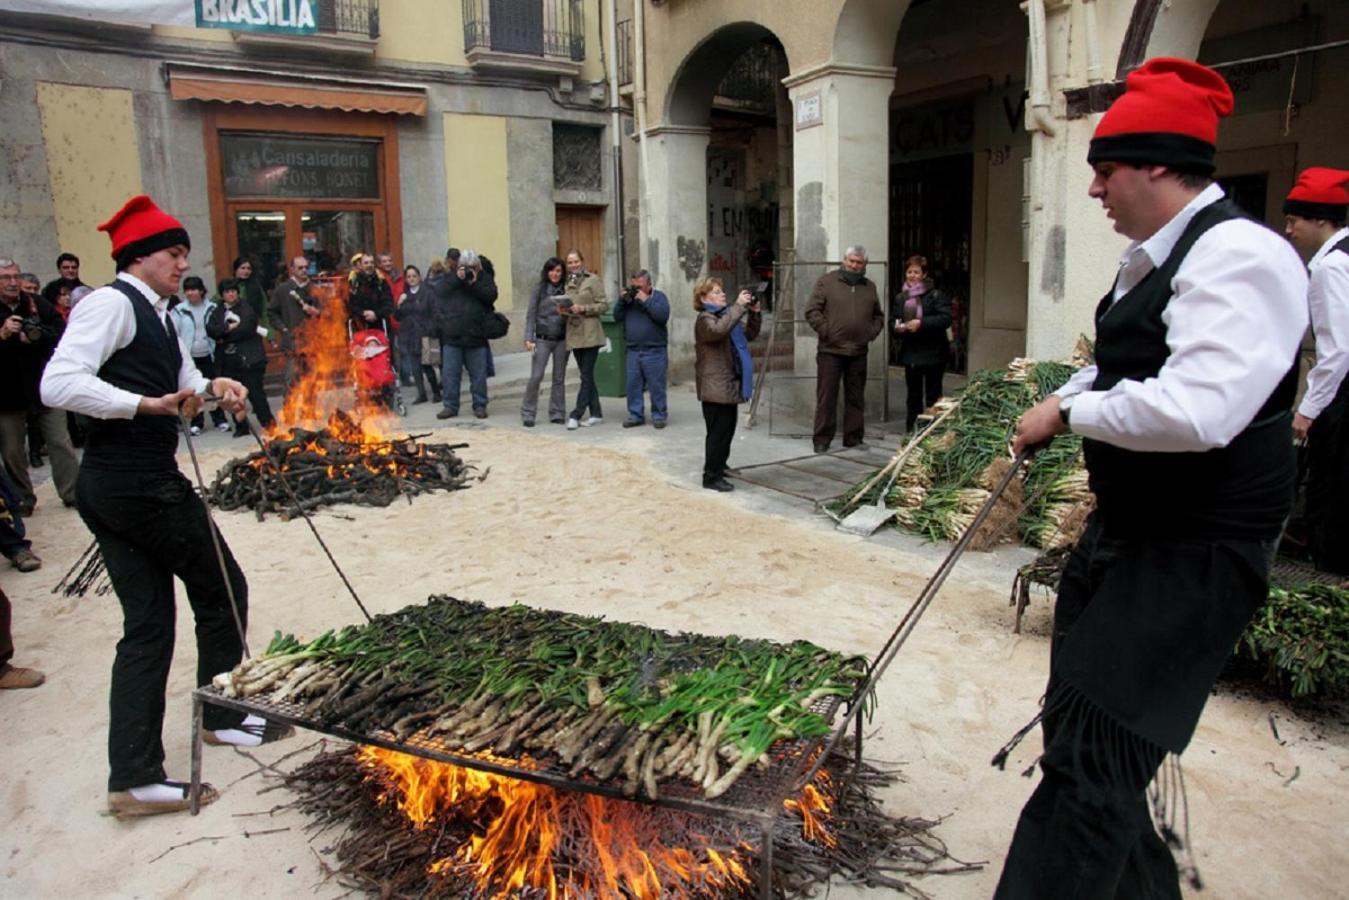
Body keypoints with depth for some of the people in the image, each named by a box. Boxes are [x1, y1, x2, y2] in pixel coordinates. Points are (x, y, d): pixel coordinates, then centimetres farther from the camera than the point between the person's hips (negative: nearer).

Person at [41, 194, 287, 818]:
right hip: (138, 483, -9)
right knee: (223, 590, 7)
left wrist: (212, 388, 3)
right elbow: (57, 385, -22)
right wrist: (145, 403, -23)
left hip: (112, 487, 9)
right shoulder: (111, 303, -11)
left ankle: (134, 777, 13)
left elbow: (182, 381, 24)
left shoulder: (154, 317, 18)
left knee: (147, 625, 9)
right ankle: (221, 715, 27)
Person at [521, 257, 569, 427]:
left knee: (559, 378, 7)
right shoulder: (539, 289, 2)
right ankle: (528, 413, 5)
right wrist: (529, 338, -8)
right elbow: (531, 314, 0)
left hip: (561, 339, 2)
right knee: (536, 376, -6)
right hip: (543, 339, -2)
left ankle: (557, 413, 16)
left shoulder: (566, 289, 6)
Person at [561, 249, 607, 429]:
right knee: (587, 375, 10)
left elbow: (604, 306, -6)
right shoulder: (567, 283, 14)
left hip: (590, 334, -6)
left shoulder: (593, 279, -2)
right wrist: (563, 310, 1)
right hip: (574, 334, 6)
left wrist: (583, 308, -17)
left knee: (586, 375, -6)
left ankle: (576, 415, -6)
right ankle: (596, 414, 16)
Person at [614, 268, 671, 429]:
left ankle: (659, 416, 8)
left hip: (654, 351, -4)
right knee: (633, 384, 4)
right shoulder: (630, 298, 14)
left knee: (656, 385, -1)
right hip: (633, 351, 5)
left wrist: (646, 301, -16)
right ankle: (635, 415, 12)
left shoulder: (658, 296, 1)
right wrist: (622, 300, -4)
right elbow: (617, 317, 9)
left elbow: (663, 315, -16)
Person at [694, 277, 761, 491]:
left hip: (729, 385, 9)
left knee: (727, 430, 18)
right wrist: (739, 306, -30)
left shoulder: (726, 315, 17)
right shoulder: (705, 319, -11)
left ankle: (718, 467, 33)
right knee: (718, 432, -5)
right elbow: (719, 330, -34)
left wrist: (754, 313, 4)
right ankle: (712, 477, 3)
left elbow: (750, 334, 20)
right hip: (715, 387, -9)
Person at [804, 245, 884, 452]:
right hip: (830, 350, -4)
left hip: (858, 352, 4)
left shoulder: (870, 287, 15)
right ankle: (822, 439, 5)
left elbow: (878, 316, 23)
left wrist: (872, 332, 6)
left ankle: (854, 437, 17)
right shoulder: (827, 281, 0)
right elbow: (812, 311, -4)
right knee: (826, 397, -1)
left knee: (856, 397, 9)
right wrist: (825, 331, -11)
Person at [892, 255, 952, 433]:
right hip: (910, 352, 5)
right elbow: (892, 320, 13)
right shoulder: (900, 297, 10)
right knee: (913, 395, 12)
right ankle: (911, 431, 19)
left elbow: (945, 318, -18)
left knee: (933, 395, 3)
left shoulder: (936, 295, -8)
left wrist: (921, 323, -27)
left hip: (933, 353, -5)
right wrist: (896, 327, -10)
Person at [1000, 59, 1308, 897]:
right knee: (1078, 726, 21)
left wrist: (1070, 412, -19)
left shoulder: (1239, 255, -21)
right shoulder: (1152, 258, 10)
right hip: (1127, 530, 11)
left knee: (1093, 757, -8)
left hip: (1193, 553, -10)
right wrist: (1058, 401, 9)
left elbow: (1197, 410, -34)